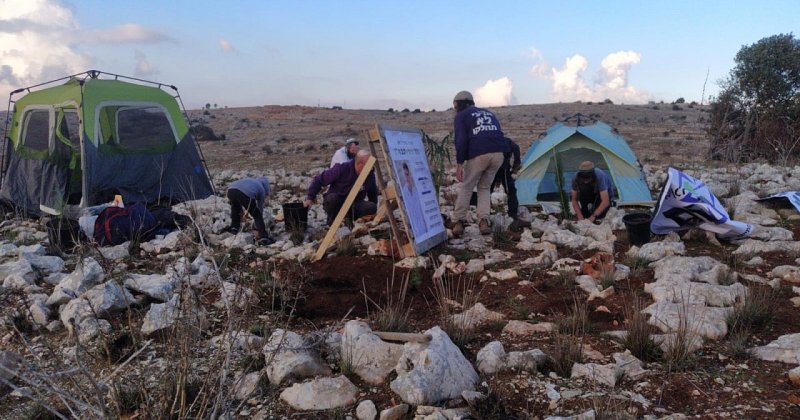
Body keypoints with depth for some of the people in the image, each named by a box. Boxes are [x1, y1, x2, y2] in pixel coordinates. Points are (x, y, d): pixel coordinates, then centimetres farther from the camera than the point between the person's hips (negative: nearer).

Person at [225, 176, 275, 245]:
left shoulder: (248, 180, 41)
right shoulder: (261, 189, 28)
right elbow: (260, 208, 34)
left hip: (231, 190, 5)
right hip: (246, 195, -5)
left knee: (235, 207, 37)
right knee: (257, 215, 10)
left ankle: (234, 227, 39)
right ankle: (263, 238, 5)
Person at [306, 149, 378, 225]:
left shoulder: (370, 175, -7)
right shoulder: (341, 169, -18)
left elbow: (373, 195, 11)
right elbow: (318, 180, -10)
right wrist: (310, 198, -14)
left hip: (353, 205, 3)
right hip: (335, 204, -3)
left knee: (372, 207, -25)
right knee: (332, 198, -38)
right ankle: (332, 222, -11)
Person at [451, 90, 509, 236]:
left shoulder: (461, 116, 12)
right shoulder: (489, 113, 29)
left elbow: (461, 140, -2)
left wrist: (459, 163, -5)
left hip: (478, 155, -4)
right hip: (499, 153, 5)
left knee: (466, 188, 12)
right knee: (484, 187, 20)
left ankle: (458, 222, 10)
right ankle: (483, 221, 6)